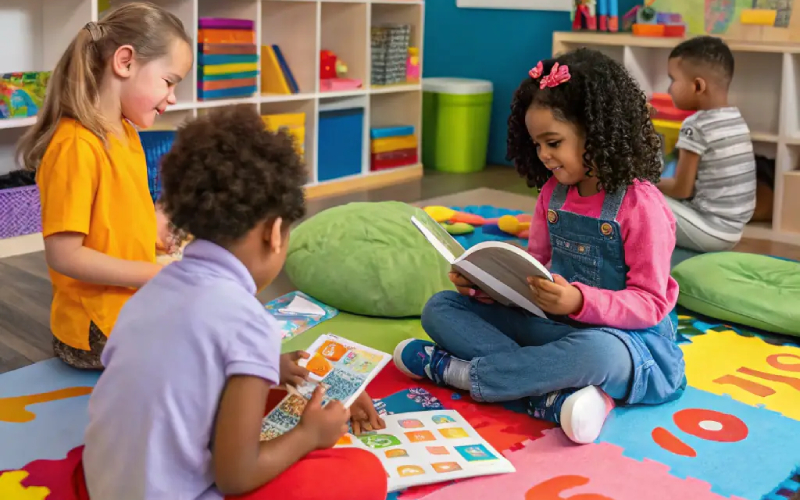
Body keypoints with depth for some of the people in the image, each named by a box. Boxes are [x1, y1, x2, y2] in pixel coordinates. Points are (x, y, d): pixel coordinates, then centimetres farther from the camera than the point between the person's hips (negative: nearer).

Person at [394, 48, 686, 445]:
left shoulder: (640, 205, -14)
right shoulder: (553, 193, 5)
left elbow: (650, 304, -16)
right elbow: (533, 268, 10)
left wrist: (580, 300, -32)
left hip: (624, 335, -6)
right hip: (551, 324, 7)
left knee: (597, 352, -44)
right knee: (440, 308, -5)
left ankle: (454, 370, -23)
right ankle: (554, 394, -27)